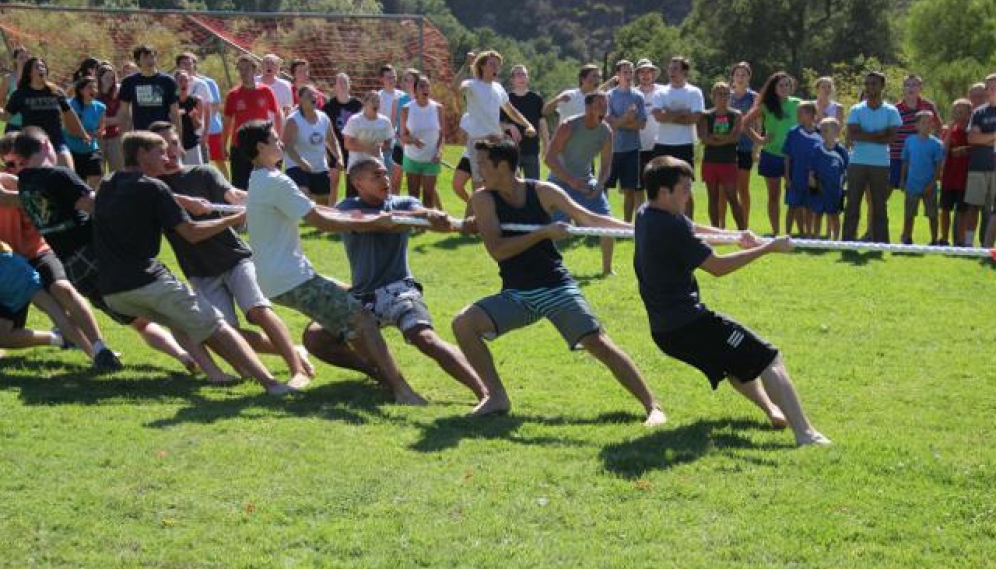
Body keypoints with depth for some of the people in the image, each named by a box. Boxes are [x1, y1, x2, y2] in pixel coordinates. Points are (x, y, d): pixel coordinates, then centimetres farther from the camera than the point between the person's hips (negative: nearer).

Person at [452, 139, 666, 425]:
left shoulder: (543, 192, -4)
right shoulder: (483, 199, -5)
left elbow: (588, 219, 4)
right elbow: (497, 250, -15)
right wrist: (544, 233, -22)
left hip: (556, 287, -1)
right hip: (516, 295, 1)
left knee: (599, 343, -13)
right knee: (463, 323, -18)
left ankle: (652, 406, -8)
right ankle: (497, 397, -5)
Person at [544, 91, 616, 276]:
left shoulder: (606, 131, -4)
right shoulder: (569, 127, -20)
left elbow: (605, 163, 5)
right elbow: (549, 158, -21)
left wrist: (599, 184, -15)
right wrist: (570, 180, -28)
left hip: (585, 182, 5)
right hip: (560, 181, -5)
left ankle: (607, 269, 9)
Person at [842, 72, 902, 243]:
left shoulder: (891, 111, 3)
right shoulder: (856, 110, 4)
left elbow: (892, 137, -9)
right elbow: (852, 135, -10)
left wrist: (866, 136, -11)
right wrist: (879, 134, -13)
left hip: (881, 165, 0)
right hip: (857, 163, 0)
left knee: (879, 206, 4)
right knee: (852, 205, 1)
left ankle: (880, 243, 8)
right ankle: (847, 242, 4)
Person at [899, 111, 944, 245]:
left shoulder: (936, 143, -4)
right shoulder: (910, 141, 2)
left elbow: (939, 166, -4)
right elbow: (905, 162, 9)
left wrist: (932, 182, -11)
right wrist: (902, 180, 7)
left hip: (929, 187, -2)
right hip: (912, 185, 2)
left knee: (932, 214, 4)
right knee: (909, 214, 8)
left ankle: (934, 240, 14)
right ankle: (907, 239, 18)